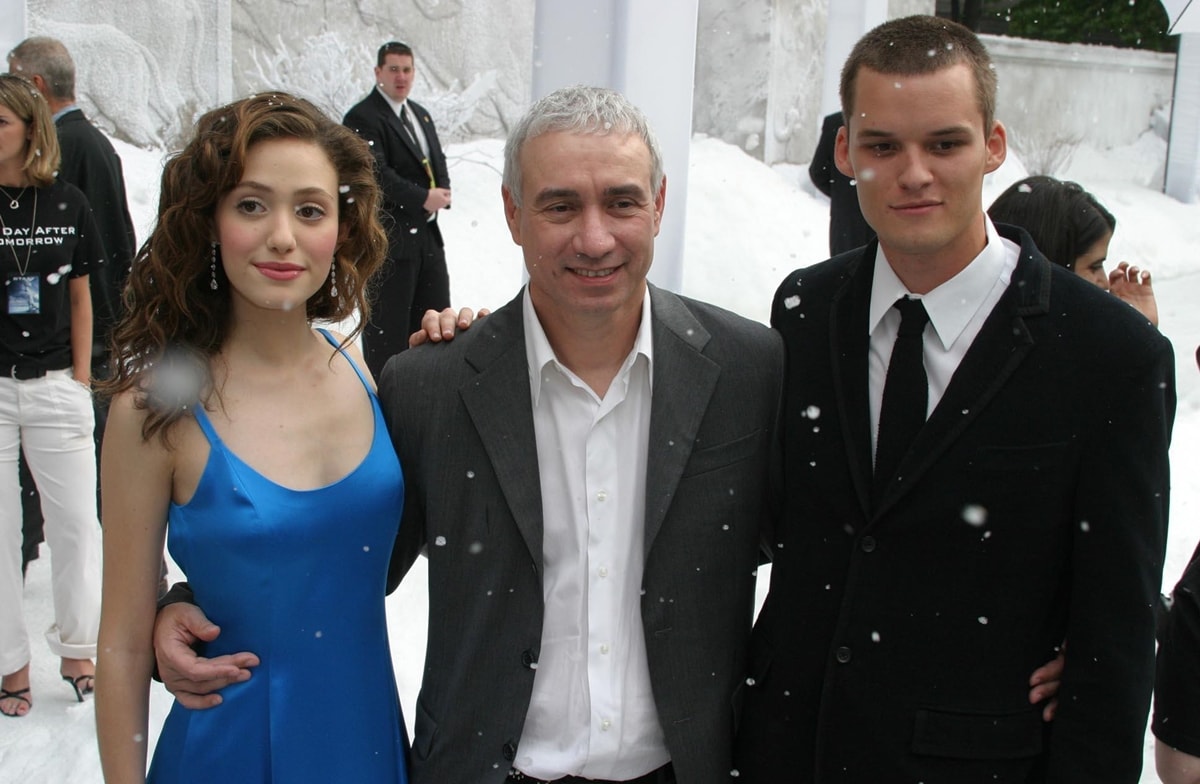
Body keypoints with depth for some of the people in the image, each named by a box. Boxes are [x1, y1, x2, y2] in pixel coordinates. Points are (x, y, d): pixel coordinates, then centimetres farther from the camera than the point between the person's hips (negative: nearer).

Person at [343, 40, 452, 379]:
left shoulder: (421, 114, 17)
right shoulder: (363, 117, -12)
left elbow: (437, 159, 21)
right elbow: (376, 173, -22)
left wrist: (442, 192, -1)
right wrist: (423, 198, -21)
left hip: (427, 235, 9)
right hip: (387, 240, -8)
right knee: (387, 325, 0)